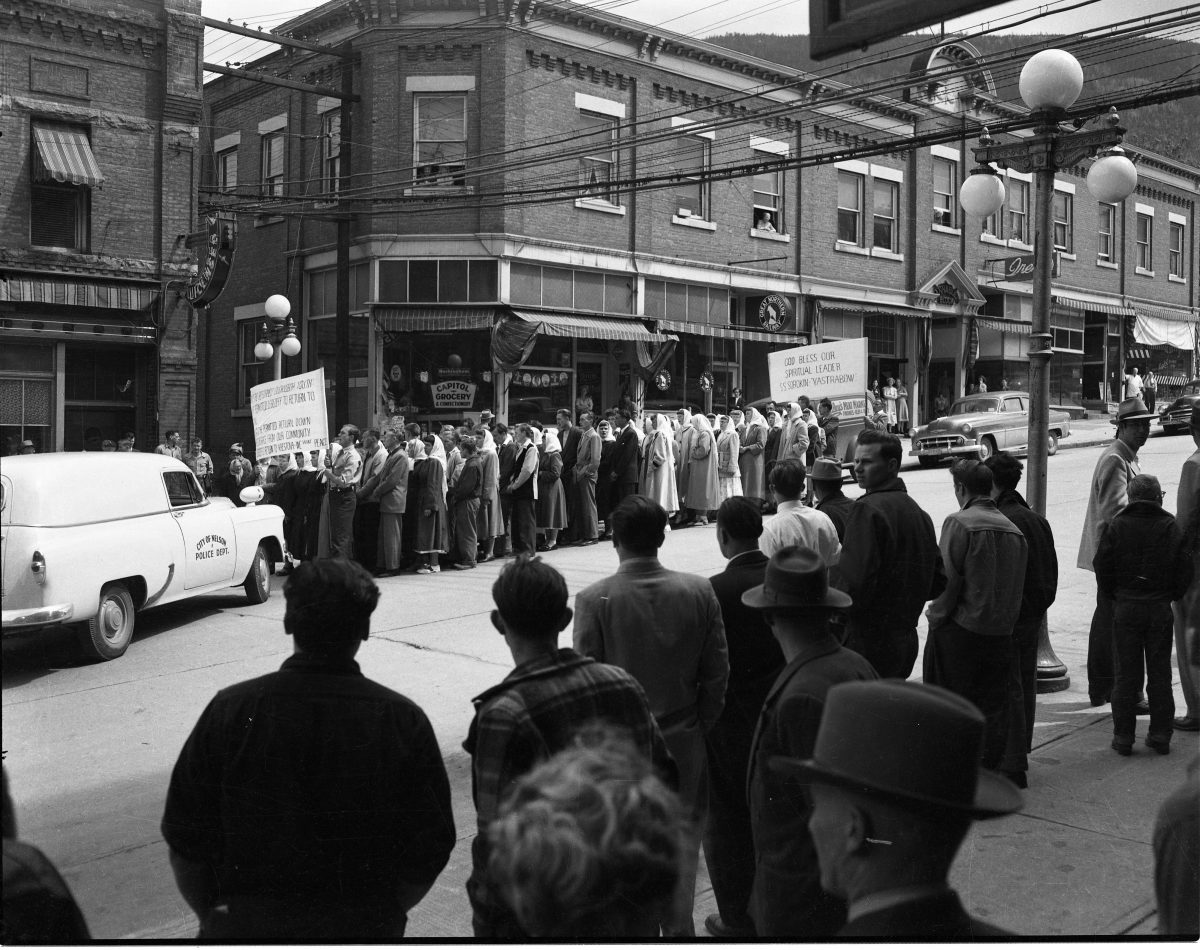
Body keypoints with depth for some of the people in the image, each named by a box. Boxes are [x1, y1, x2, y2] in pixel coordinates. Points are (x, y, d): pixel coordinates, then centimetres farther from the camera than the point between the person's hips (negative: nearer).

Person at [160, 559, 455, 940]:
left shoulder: (230, 711, -11)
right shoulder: (404, 721, -11)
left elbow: (186, 844, -4)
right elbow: (430, 853, -6)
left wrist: (213, 915, 12)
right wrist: (380, 913, 10)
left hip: (245, 925, 0)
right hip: (367, 929, 1)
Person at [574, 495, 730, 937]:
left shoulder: (595, 599, -15)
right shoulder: (699, 591, -7)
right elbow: (716, 672, -2)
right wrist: (700, 726, 10)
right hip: (684, 741, 3)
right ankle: (679, 928, 30)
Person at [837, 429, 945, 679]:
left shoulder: (866, 509, -15)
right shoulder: (919, 513, 12)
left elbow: (855, 581, -23)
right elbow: (938, 582, 16)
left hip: (867, 642, -9)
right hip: (906, 638, 9)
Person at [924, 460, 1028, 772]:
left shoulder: (959, 522, -11)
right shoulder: (1014, 529, 8)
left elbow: (947, 579, -14)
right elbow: (1017, 589, 11)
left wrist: (936, 617, -2)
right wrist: (1004, 622, 17)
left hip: (959, 631, -5)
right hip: (1001, 635, 5)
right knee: (992, 711, 12)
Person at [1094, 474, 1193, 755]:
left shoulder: (1116, 526, -5)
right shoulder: (1171, 527, -1)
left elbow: (1102, 566, -5)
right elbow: (1184, 569, 0)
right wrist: (1171, 596, 13)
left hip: (1125, 608, -1)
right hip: (1160, 608, 1)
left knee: (1125, 675, 4)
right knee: (1160, 674, 10)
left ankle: (1123, 736, 7)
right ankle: (1160, 736, 13)